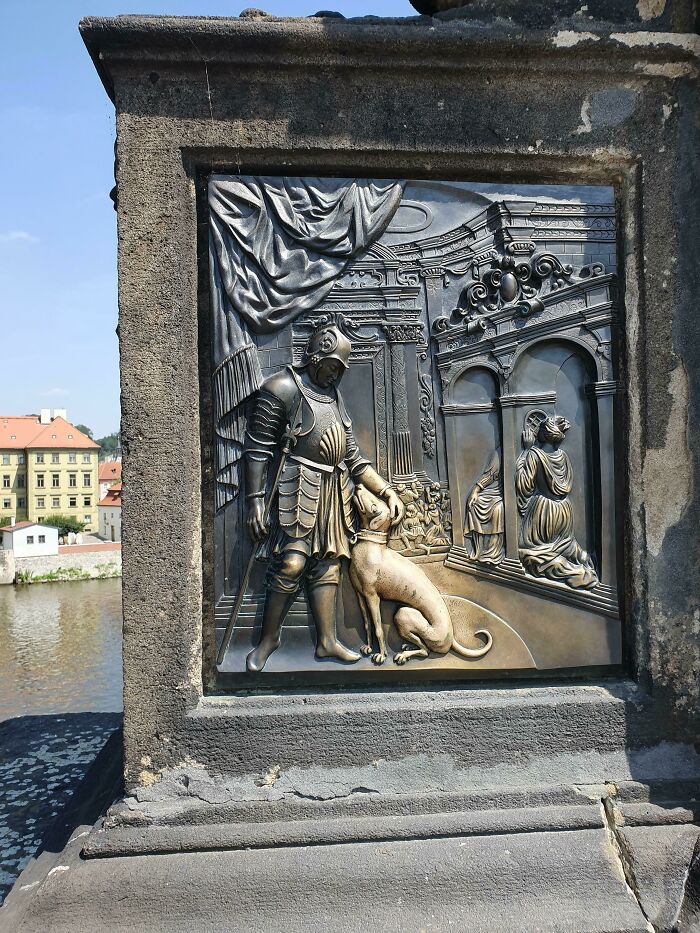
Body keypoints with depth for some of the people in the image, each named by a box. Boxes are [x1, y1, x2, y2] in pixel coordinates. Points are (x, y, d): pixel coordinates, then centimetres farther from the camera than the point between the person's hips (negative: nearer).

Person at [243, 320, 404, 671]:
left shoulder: (334, 395, 18)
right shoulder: (281, 387, -6)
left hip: (333, 491, 7)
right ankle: (268, 638, 10)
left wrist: (387, 491, 11)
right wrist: (255, 500, -17)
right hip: (298, 489, -7)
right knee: (291, 563, -9)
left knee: (328, 563, 9)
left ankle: (327, 641, 17)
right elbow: (257, 448, -10)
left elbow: (352, 456, 18)